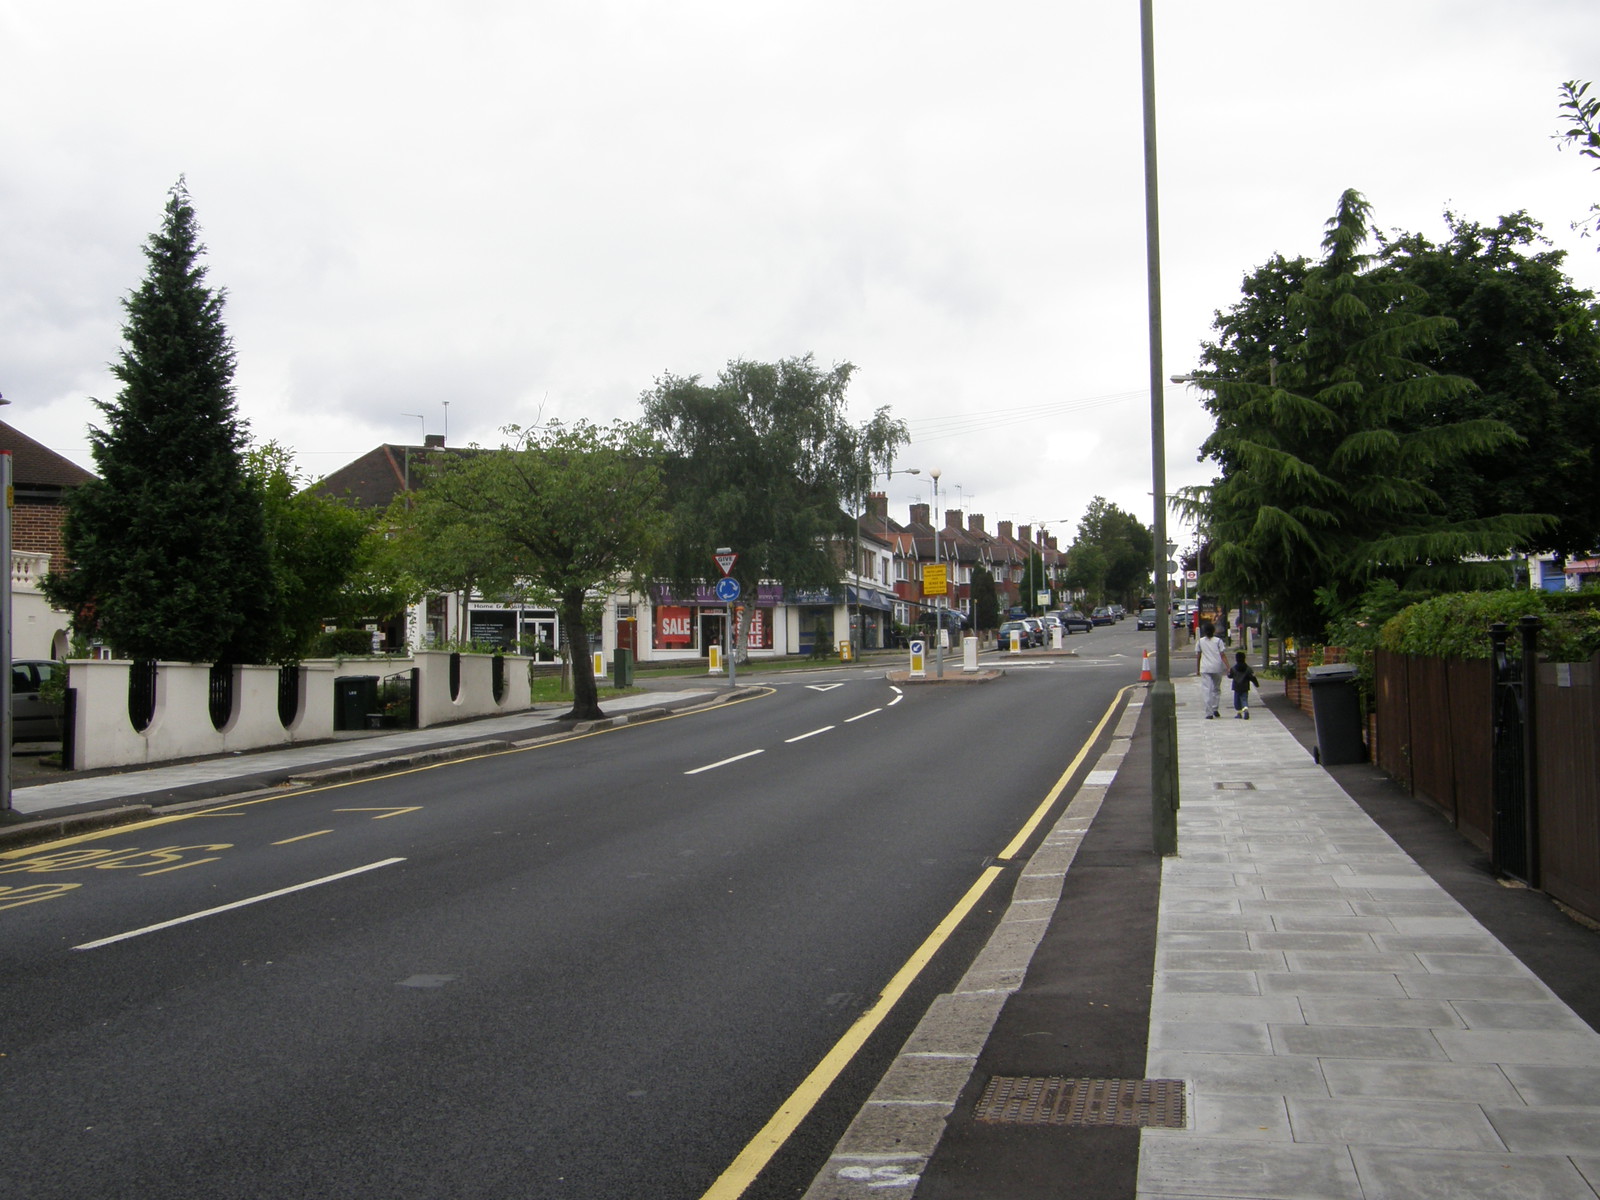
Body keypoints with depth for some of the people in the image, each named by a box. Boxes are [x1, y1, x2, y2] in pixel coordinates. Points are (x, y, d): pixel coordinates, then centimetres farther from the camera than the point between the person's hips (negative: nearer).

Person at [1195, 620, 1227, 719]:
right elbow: (1223, 655, -3)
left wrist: (1197, 670, 14)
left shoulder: (1200, 641, 6)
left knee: (1207, 690, -3)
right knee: (1216, 689, 18)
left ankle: (1209, 713, -11)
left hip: (1205, 668, 0)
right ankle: (1215, 709, 12)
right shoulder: (1218, 641, 3)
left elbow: (1198, 656, 7)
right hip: (1217, 667, 0)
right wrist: (1227, 667, -2)